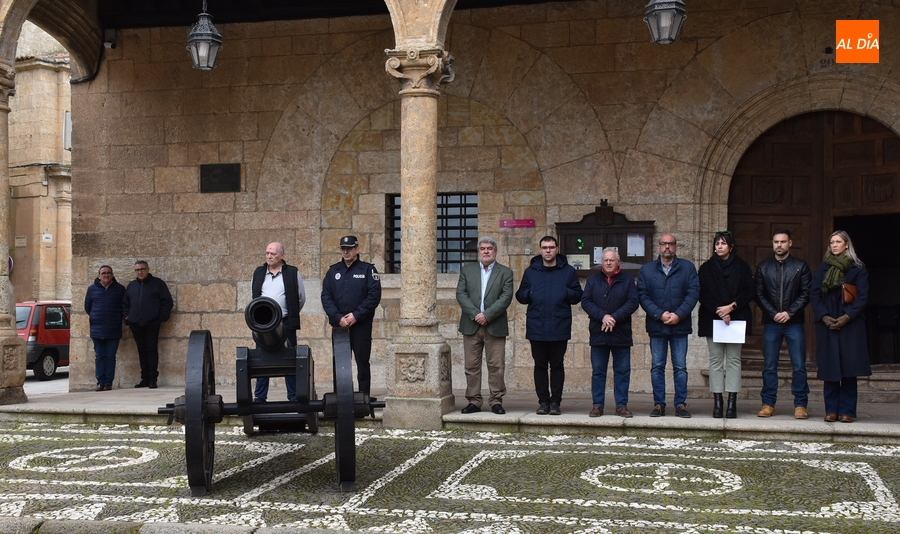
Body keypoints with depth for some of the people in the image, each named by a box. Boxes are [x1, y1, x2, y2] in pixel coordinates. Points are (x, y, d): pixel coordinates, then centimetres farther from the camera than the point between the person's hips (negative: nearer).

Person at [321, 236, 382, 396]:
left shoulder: (368, 270, 1)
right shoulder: (333, 270, 10)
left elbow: (374, 296, -7)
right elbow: (326, 297, 3)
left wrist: (356, 315, -15)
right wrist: (338, 317, -11)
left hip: (361, 325, -3)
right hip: (338, 325, 3)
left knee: (362, 363, 0)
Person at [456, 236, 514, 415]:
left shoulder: (505, 273, 6)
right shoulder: (467, 270, 12)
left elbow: (506, 297, -5)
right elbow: (461, 294, 1)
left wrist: (487, 315, -14)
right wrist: (475, 314, -12)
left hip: (495, 327, -2)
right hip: (471, 326, 2)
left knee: (496, 366, -2)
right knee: (472, 366, 3)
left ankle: (496, 401, 6)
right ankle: (474, 401, 10)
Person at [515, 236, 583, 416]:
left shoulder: (568, 271, 5)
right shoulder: (531, 271, 9)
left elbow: (578, 295, 4)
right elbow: (520, 296, 11)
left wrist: (565, 293, -16)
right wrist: (530, 294, -10)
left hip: (559, 328, -2)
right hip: (536, 327, 2)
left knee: (557, 365, 4)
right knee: (540, 365, 7)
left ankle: (555, 401, 10)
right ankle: (543, 401, 14)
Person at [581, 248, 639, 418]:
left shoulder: (628, 280, 6)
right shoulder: (592, 280, 9)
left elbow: (633, 302, -5)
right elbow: (585, 301, -1)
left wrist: (615, 317, -16)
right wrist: (603, 316, -15)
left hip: (621, 334, -1)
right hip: (598, 333, 1)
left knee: (622, 371, 3)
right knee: (598, 371, 5)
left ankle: (622, 405, 10)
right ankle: (597, 405, 11)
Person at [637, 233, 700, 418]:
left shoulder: (688, 268, 6)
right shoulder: (646, 269, 9)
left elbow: (693, 293, -3)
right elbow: (642, 295, 0)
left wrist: (678, 315, -14)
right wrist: (659, 314, -13)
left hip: (680, 326, -1)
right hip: (656, 325, 1)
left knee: (680, 367, 2)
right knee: (657, 367, 4)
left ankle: (681, 404, 8)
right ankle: (659, 404, 9)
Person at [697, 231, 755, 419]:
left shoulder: (741, 267, 7)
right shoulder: (706, 268, 8)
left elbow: (750, 291, 1)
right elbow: (702, 294, 0)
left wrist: (731, 307, -11)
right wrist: (719, 311, -11)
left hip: (736, 318, 0)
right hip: (712, 318, 0)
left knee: (733, 359, -1)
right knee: (716, 360, -1)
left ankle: (732, 403, -1)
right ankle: (717, 402, 0)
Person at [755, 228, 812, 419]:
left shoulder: (801, 266, 5)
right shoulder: (763, 267, 10)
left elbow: (806, 294, 0)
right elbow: (759, 295, 6)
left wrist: (789, 313, -11)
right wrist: (773, 314, -7)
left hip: (794, 322, -1)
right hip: (771, 323, 2)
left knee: (799, 366, -2)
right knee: (769, 366, 3)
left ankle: (800, 405, 3)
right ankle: (768, 404, 8)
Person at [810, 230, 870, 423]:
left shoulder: (858, 268, 5)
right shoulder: (823, 268, 12)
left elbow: (863, 296, -2)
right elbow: (814, 294, 6)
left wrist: (847, 317, -13)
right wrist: (824, 317, -8)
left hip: (850, 323, -2)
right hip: (827, 323, 2)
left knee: (848, 367, -4)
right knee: (829, 368, 0)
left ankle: (847, 411, -1)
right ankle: (831, 410, 4)